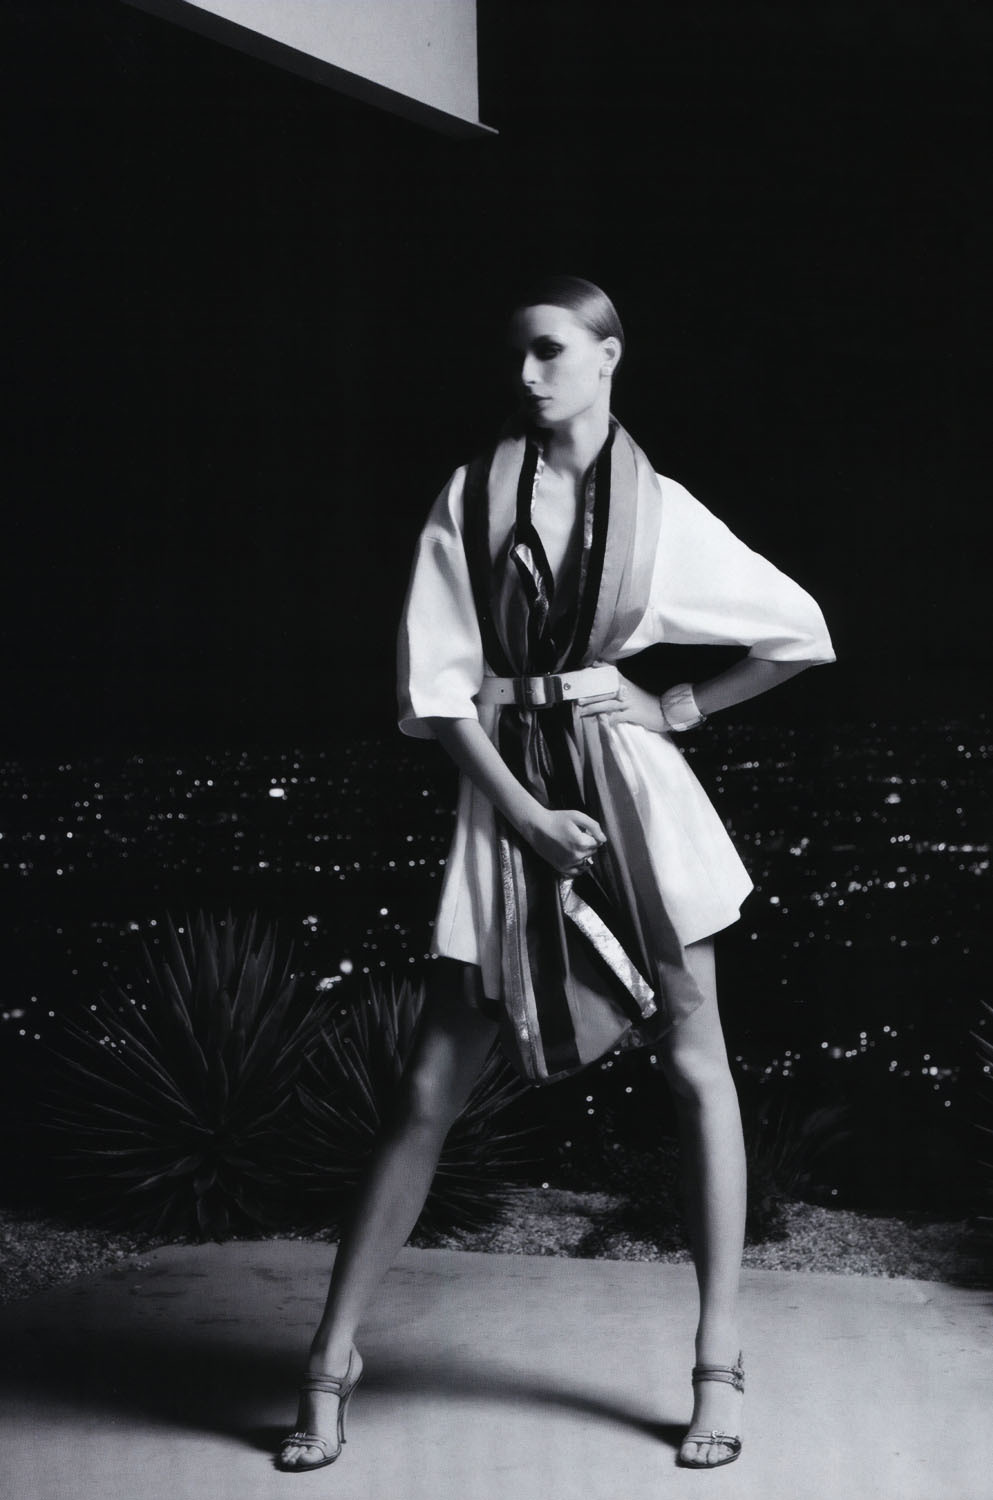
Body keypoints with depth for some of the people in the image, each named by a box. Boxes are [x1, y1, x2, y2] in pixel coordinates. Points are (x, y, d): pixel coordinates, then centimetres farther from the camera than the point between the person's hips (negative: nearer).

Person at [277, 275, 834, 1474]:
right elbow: (436, 680, -4)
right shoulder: (472, 498, 1)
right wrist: (527, 814, -10)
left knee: (695, 1068, 1)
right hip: (505, 796, 0)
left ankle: (717, 1367, 12)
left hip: (630, 789, 0)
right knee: (429, 1091, 2)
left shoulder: (660, 512, 2)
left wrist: (684, 707, 4)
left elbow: (801, 633, 9)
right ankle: (330, 1366, 11)